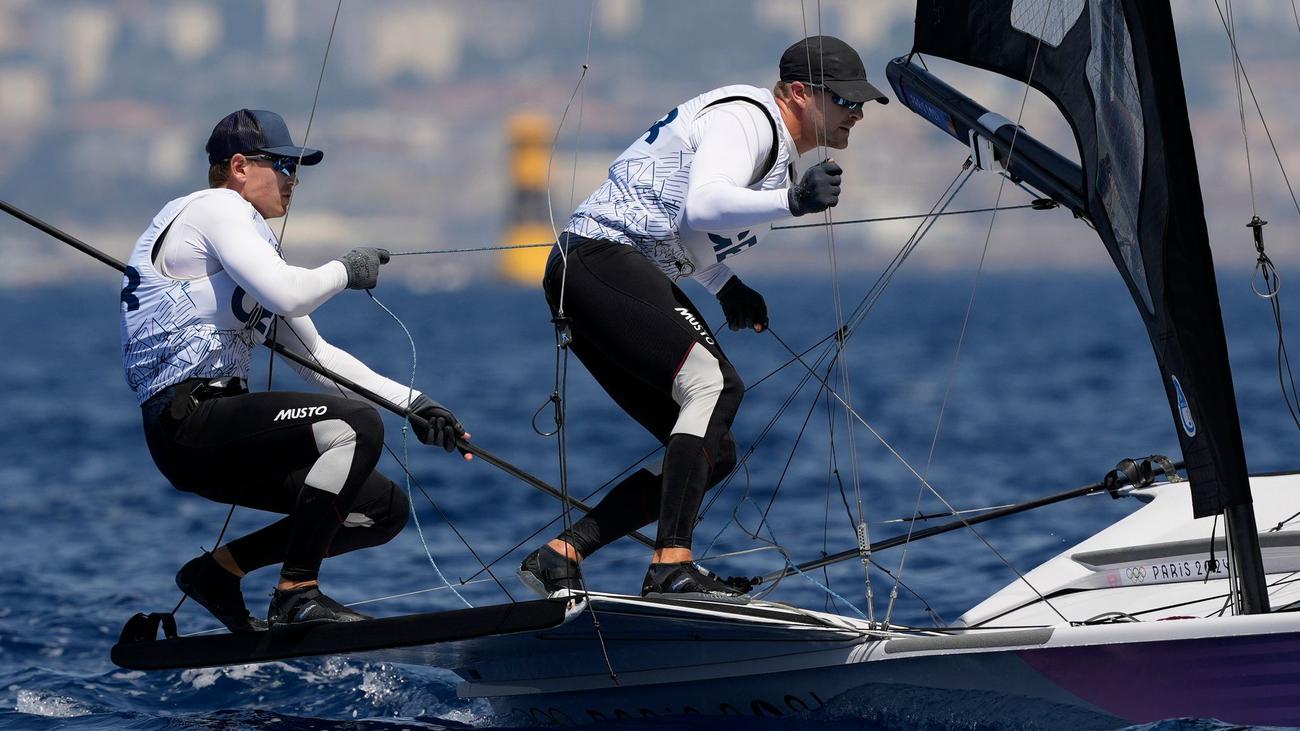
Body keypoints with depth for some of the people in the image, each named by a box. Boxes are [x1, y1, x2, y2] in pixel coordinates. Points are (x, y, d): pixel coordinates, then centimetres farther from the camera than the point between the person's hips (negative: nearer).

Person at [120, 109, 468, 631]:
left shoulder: (250, 240, 26)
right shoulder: (216, 208, -5)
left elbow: (314, 354, 24)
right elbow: (288, 295, -22)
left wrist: (410, 403, 14)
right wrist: (347, 270, -1)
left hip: (216, 438, 10)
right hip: (188, 423, -10)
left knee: (386, 509, 8)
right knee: (356, 426, -27)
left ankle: (219, 569, 13)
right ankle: (296, 595, -20)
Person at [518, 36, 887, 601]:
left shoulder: (776, 147, 21)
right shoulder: (746, 119, -11)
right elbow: (702, 206, -30)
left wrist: (725, 286, 15)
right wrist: (792, 201, -40)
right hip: (601, 257, -11)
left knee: (712, 453, 5)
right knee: (715, 383, -28)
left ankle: (558, 558, 5)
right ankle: (671, 569, -35)